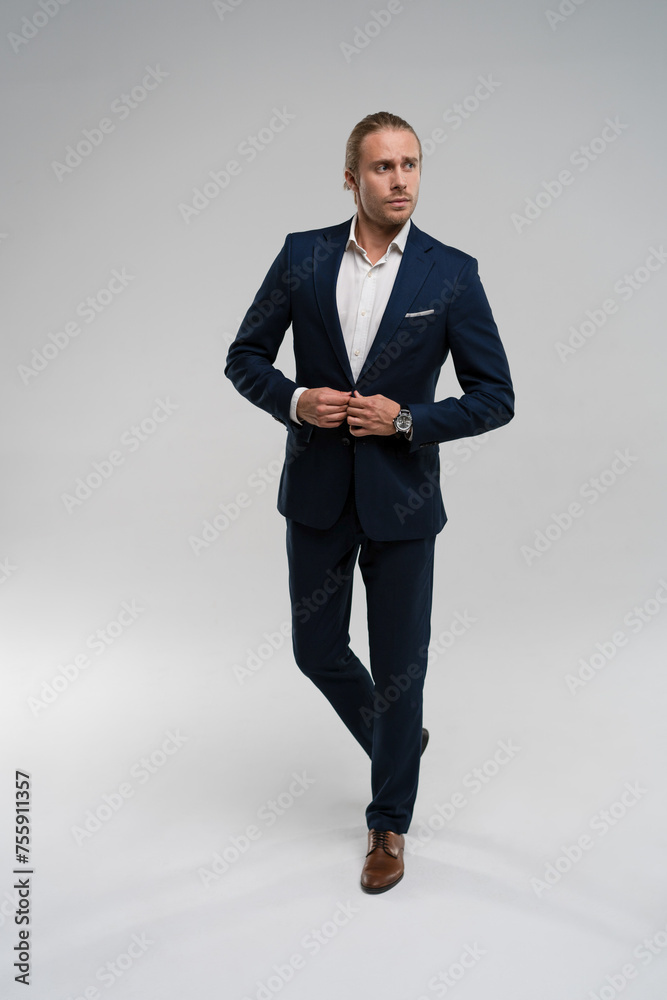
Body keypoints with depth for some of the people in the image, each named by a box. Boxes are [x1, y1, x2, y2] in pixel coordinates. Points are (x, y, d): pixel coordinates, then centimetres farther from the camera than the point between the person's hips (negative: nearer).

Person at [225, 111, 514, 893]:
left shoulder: (452, 274, -6)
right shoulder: (302, 256, -1)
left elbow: (495, 397, -5)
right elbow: (245, 358, 5)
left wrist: (406, 420, -17)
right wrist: (294, 400, -14)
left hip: (401, 498, -2)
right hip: (317, 492, 3)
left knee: (398, 668, 7)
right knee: (316, 650, 14)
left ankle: (389, 823, 28)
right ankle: (398, 738, 44)